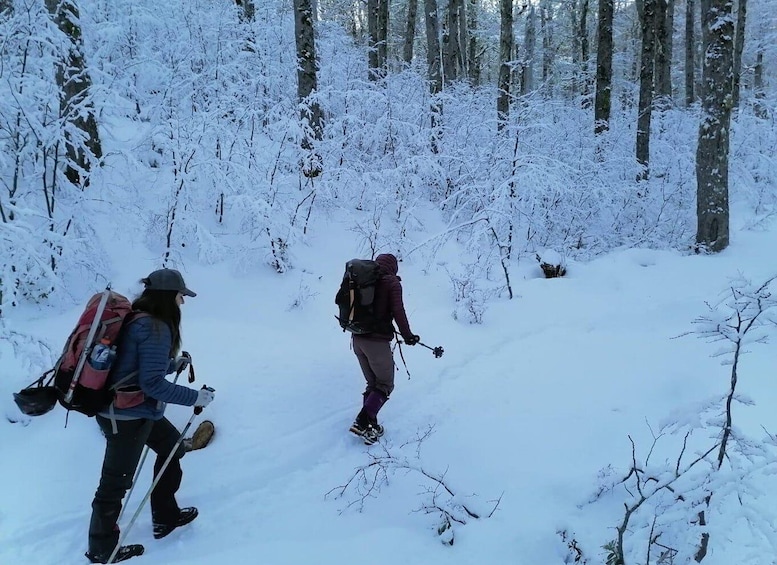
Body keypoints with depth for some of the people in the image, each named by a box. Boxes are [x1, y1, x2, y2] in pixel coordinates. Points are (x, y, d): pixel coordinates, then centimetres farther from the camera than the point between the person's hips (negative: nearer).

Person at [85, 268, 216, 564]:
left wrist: (173, 364, 11)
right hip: (127, 417, -10)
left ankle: (165, 516, 36)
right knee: (115, 481, 8)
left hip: (134, 409, 10)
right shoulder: (155, 328, -23)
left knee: (172, 445, 23)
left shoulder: (137, 319, 4)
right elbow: (152, 383, -25)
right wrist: (194, 397, -18)